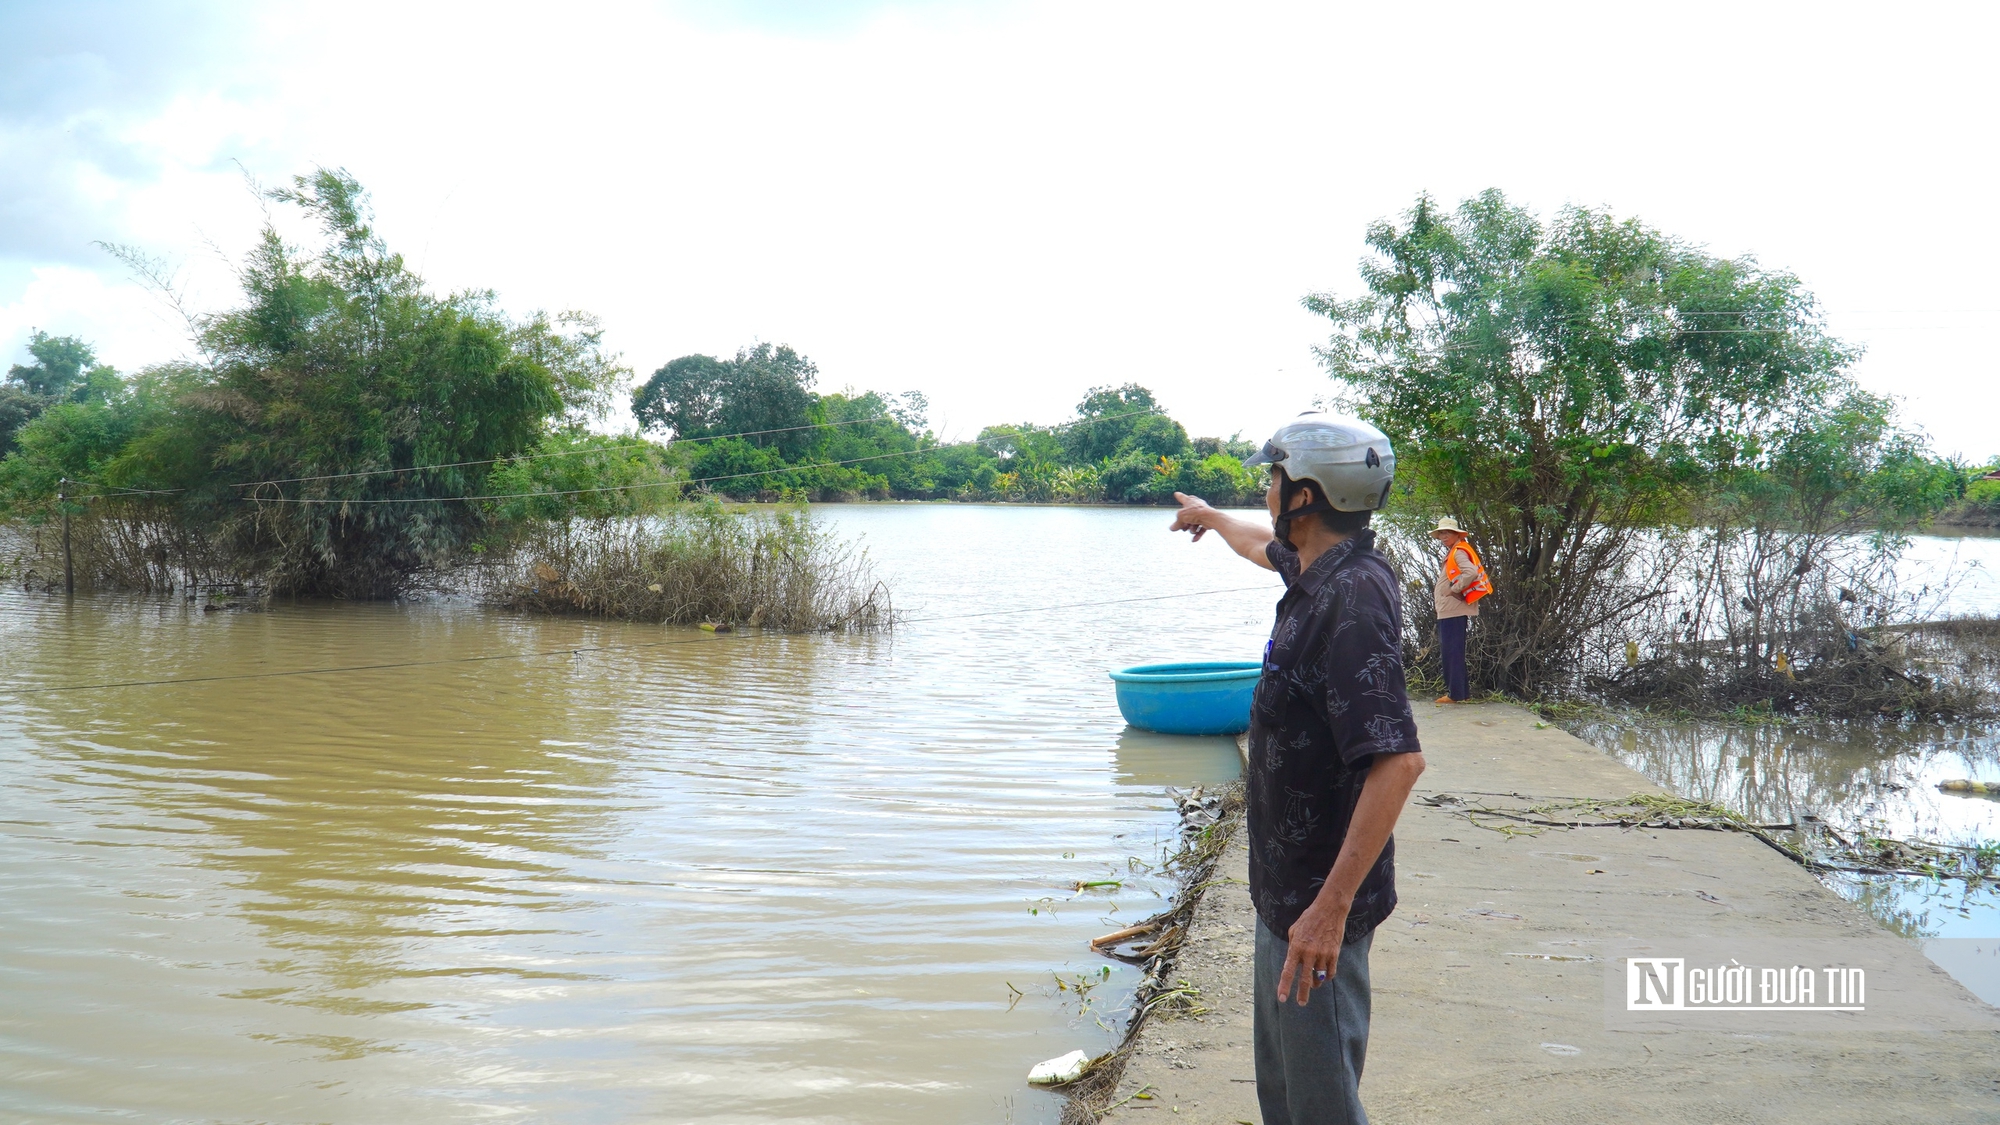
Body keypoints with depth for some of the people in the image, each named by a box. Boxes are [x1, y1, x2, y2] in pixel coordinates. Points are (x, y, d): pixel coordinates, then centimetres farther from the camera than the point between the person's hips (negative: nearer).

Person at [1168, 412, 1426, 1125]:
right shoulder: (1319, 571, 4)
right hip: (1286, 881, 9)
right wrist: (1209, 515, 50)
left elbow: (1399, 760, -32)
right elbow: (1267, 546, 31)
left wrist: (1332, 908, -33)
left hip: (1320, 900, -9)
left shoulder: (1354, 599, -25)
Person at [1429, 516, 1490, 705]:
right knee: (1448, 652, 14)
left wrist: (1455, 590, -18)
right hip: (1447, 611, 11)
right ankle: (1461, 691, 19)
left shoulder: (1459, 551, -10)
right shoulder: (1452, 553, 20)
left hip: (1453, 610, -11)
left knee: (1452, 652, -8)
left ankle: (1456, 693, -5)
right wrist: (1437, 593, 13)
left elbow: (1471, 572, -28)